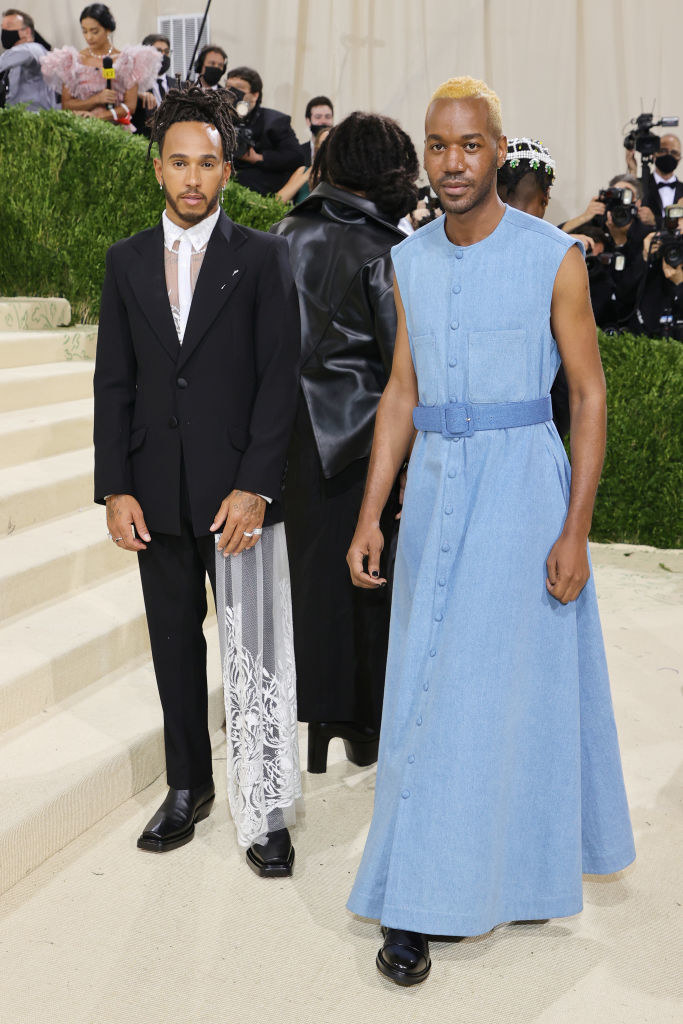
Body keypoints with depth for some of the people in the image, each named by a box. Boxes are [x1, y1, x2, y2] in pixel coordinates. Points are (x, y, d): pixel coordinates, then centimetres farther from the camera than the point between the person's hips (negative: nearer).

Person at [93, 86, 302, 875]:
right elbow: (113, 381, 8)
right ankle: (188, 787, 29)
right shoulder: (127, 261, 9)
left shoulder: (263, 257, 0)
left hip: (238, 491, -3)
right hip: (156, 493, 4)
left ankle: (265, 814, 11)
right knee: (174, 646, 13)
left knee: (253, 654, -1)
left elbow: (280, 377, -5)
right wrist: (115, 489, 0)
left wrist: (254, 486, -13)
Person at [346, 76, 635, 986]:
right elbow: (401, 395, 9)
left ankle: (474, 884, 10)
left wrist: (576, 530, -13)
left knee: (500, 687, -3)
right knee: (429, 687, 9)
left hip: (522, 484, -4)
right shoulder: (411, 261, 6)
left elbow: (590, 394, -6)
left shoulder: (555, 257, -8)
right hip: (436, 487, 5)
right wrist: (370, 517, 1)